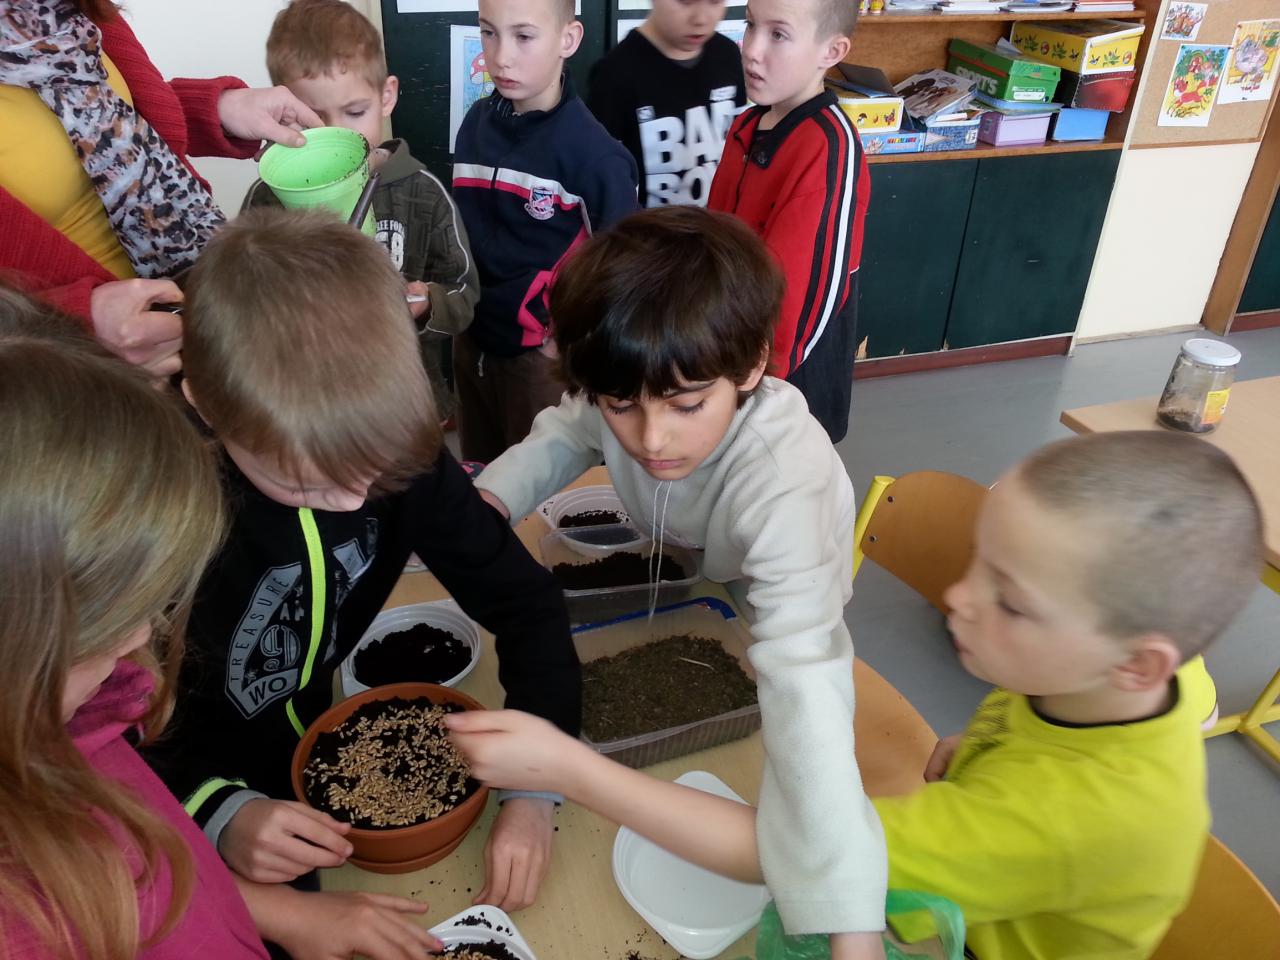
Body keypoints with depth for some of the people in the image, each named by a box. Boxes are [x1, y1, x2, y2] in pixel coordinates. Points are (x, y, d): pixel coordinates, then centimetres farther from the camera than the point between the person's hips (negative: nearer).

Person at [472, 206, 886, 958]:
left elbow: (804, 678, -54)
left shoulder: (786, 479, -44)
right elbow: (559, 439, -5)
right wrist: (488, 499, -26)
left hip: (757, 614, -4)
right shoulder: (626, 399, -29)